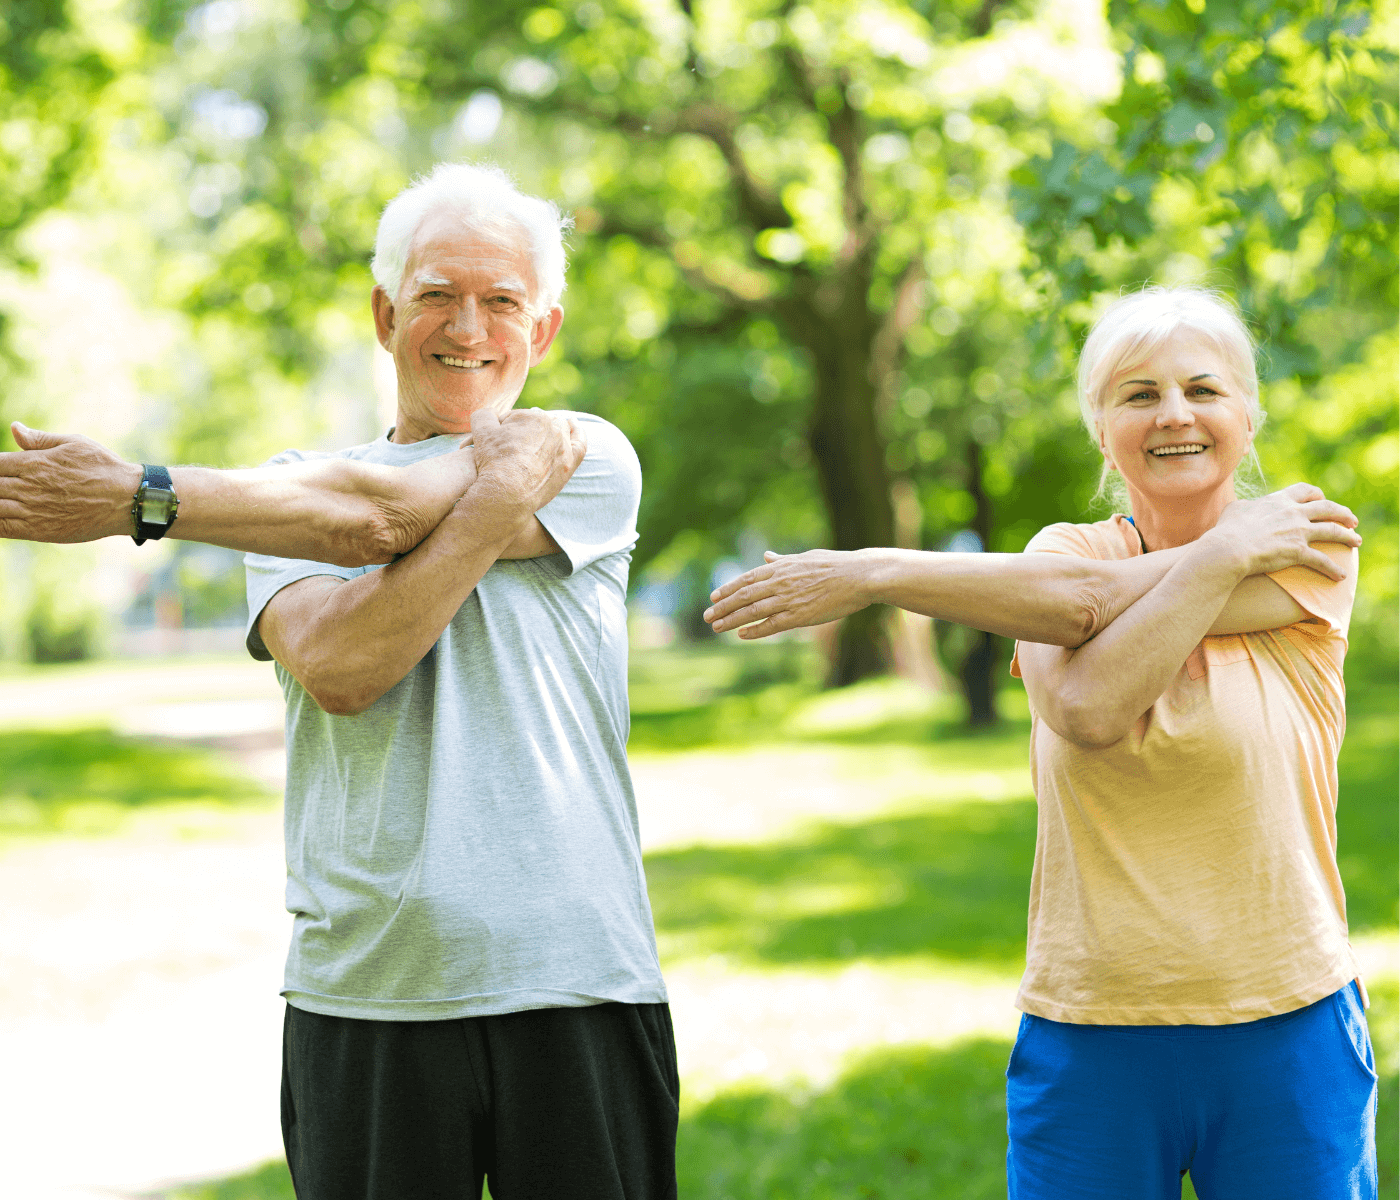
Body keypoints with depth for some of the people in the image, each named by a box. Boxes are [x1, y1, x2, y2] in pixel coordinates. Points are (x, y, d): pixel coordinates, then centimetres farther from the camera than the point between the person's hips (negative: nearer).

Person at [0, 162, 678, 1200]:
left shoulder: (589, 459, 5)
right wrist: (499, 492, -13)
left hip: (572, 981, -1)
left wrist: (142, 497, -10)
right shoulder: (298, 488, 11)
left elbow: (376, 520, -11)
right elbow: (336, 669, -9)